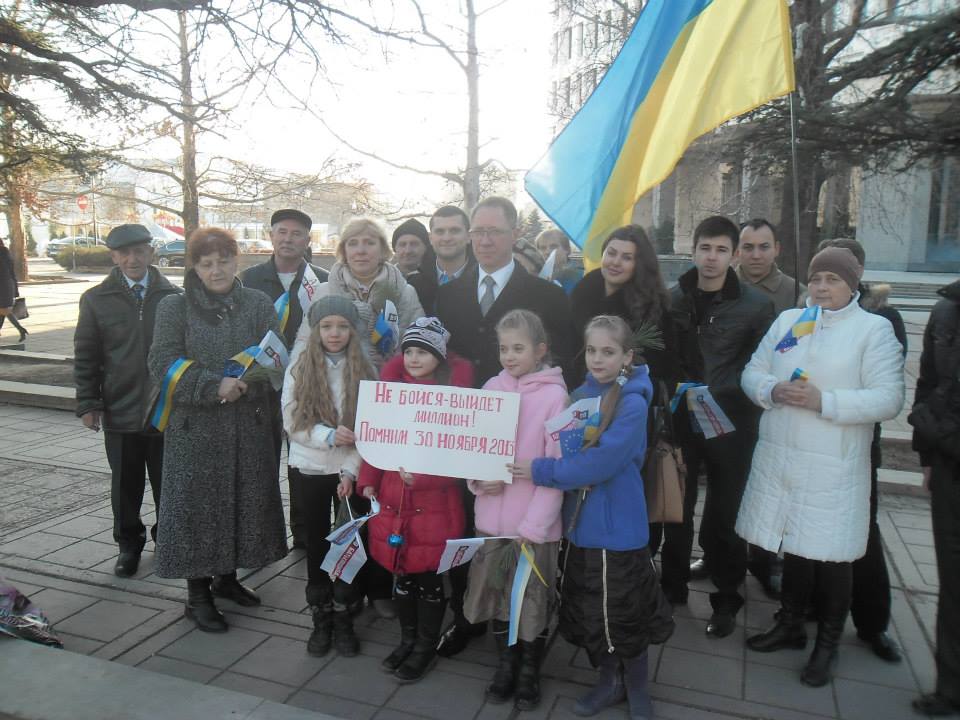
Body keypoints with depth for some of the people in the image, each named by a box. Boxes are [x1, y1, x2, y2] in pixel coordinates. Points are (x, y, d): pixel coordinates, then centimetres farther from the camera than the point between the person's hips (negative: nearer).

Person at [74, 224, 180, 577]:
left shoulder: (173, 296, -1)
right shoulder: (96, 299, 1)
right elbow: (85, 356, 3)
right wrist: (88, 403, -1)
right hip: (119, 411, 0)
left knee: (166, 483, 10)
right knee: (125, 485, 12)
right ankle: (129, 544, 30)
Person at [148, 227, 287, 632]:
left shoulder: (258, 304, 4)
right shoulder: (175, 307, 0)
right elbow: (163, 364, -10)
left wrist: (243, 382, -22)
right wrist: (215, 386, -21)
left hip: (249, 426, 3)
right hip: (194, 428, -2)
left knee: (245, 501, 12)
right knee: (198, 505, 3)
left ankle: (227, 578, 32)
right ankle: (198, 595, 19)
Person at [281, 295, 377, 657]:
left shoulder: (364, 369, -3)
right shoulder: (299, 366, -3)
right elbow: (292, 420, -6)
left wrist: (350, 471, -13)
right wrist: (329, 436, -20)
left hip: (351, 469, 0)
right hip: (310, 468, 0)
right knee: (317, 542, 10)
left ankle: (343, 617, 21)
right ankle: (321, 618, 23)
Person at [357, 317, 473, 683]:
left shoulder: (455, 387, -8)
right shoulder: (393, 380, 5)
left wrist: (422, 476, -21)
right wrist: (368, 481, 2)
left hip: (435, 500, -4)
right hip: (392, 498, 4)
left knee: (429, 577, 8)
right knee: (402, 573, 16)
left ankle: (426, 648, 28)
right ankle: (407, 639, 37)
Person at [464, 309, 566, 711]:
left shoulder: (554, 395, -11)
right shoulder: (491, 388, 2)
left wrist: (534, 525, -16)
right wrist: (477, 478, -11)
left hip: (535, 522, -4)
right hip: (492, 515, 4)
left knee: (533, 598, 11)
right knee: (496, 591, 16)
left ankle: (529, 672, 33)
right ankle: (506, 664, 38)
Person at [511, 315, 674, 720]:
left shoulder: (633, 403, -17)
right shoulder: (580, 395, 4)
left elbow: (602, 461, -25)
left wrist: (541, 471, -21)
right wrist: (545, 470, -8)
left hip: (618, 527, -6)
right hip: (579, 522, 6)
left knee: (626, 613, 9)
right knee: (588, 611, 17)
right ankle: (608, 680, 39)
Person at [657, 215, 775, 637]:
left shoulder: (755, 305, -3)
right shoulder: (674, 299, 2)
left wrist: (722, 397, -7)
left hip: (731, 424, -2)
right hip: (680, 419, 2)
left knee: (725, 515, 7)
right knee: (676, 508, 11)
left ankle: (727, 600, 25)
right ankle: (673, 586, 30)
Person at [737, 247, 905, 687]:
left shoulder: (874, 329, -3)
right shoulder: (787, 321, 11)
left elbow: (888, 399, -11)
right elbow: (752, 373, 10)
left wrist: (823, 401, -21)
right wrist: (773, 390, -12)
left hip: (834, 466, -4)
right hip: (778, 457, 4)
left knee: (831, 555, 6)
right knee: (794, 545, 17)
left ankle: (827, 644, 26)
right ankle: (790, 625, 36)